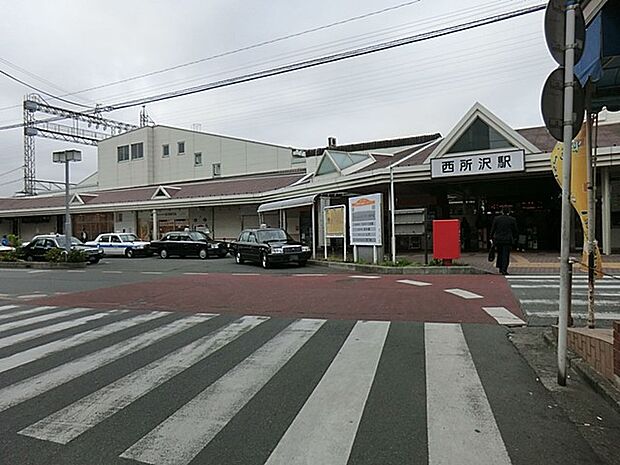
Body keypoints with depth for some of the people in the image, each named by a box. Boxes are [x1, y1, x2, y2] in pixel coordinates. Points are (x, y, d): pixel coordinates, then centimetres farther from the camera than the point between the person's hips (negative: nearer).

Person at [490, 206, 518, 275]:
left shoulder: (496, 218, 0)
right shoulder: (512, 220, -1)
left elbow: (493, 229, 0)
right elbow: (515, 231, 4)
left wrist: (492, 238, 7)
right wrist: (515, 238, 18)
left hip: (498, 239, 2)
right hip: (508, 240, -2)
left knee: (500, 253, 18)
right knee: (506, 255, 0)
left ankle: (500, 268, 22)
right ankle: (504, 270, -5)